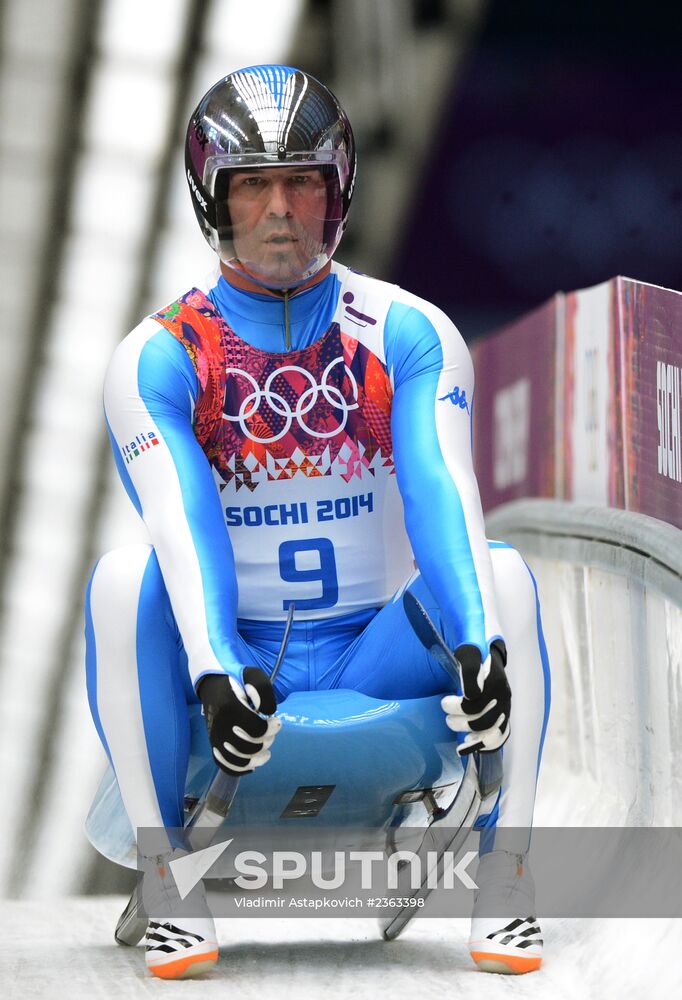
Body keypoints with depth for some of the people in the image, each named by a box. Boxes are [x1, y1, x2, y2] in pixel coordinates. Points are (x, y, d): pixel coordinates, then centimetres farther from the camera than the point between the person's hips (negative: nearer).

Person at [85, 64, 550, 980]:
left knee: (503, 572, -26)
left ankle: (502, 885, -18)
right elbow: (183, 525, -19)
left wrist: (480, 645, -34)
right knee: (123, 577, -28)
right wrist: (214, 674, -37)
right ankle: (173, 884, -22)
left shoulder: (410, 337, 0)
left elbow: (441, 494, -16)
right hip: (238, 674, -1)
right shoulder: (158, 357, -3)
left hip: (379, 662, 1)